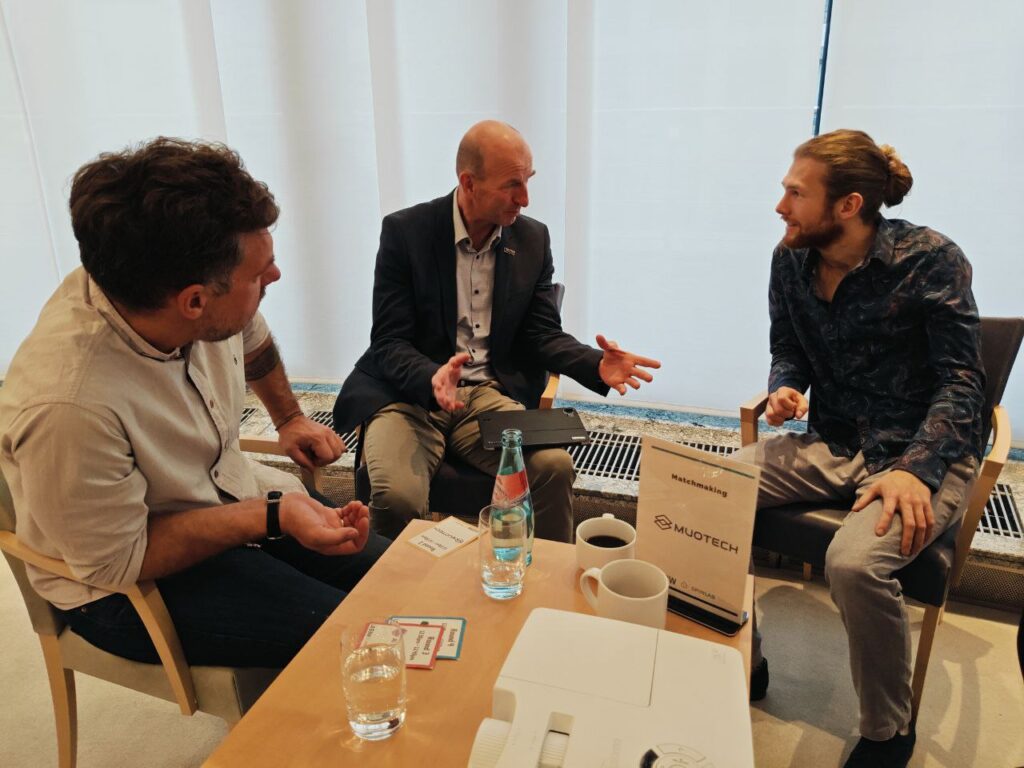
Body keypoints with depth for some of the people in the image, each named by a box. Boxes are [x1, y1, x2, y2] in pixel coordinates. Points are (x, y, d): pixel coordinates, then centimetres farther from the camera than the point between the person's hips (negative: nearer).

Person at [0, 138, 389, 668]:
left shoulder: (197, 299, -15)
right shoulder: (68, 404, -36)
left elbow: (252, 338, 11)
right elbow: (117, 563, -22)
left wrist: (289, 418, 22)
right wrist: (272, 518, -28)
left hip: (232, 497, 7)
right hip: (130, 587, -6)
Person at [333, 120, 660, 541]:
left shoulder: (533, 239, 5)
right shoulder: (405, 231, -6)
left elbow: (543, 334, 7)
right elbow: (388, 343, -8)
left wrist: (596, 364, -14)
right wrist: (432, 378, -30)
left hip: (490, 395, 3)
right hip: (408, 396, -2)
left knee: (555, 466, -24)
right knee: (397, 497, -30)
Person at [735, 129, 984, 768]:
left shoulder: (930, 259, -13)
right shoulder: (791, 260, 1)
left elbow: (963, 381, -12)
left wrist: (915, 469, -26)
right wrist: (783, 391, -9)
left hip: (923, 454, -5)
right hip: (832, 446, 5)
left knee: (855, 562, -33)